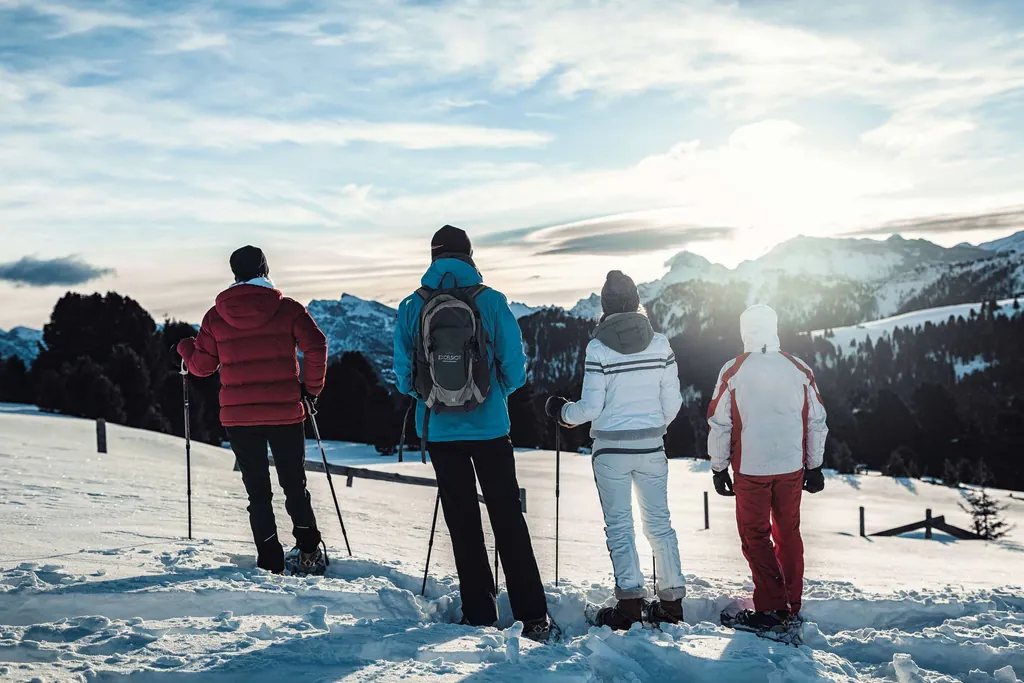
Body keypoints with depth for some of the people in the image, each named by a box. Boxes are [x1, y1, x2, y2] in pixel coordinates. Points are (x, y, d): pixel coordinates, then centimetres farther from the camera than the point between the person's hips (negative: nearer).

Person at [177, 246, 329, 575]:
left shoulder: (215, 316, 2)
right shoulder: (288, 308, -3)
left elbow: (201, 365, 7)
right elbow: (316, 346, -12)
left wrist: (185, 347, 29)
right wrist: (312, 387, 2)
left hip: (238, 416, 1)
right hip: (285, 412, -1)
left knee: (257, 489, 10)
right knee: (295, 485, 14)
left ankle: (270, 560, 8)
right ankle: (309, 552, 14)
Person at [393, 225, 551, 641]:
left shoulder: (411, 308, -3)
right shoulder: (492, 302, -6)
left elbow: (404, 375, 0)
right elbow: (515, 370, -5)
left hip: (439, 430, 1)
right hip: (489, 427, -1)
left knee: (462, 523, 10)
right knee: (508, 519, 7)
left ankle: (479, 617, 13)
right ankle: (532, 616, 6)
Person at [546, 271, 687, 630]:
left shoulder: (598, 347, -11)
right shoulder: (660, 344, 0)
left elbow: (591, 407, -11)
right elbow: (672, 401, 4)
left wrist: (562, 412, 9)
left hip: (611, 448, -3)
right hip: (651, 446, 3)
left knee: (619, 526, 4)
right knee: (658, 523, 12)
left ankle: (630, 600, -1)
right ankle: (672, 600, 15)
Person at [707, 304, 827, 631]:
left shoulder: (733, 371, -8)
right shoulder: (800, 370, -1)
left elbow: (719, 424, -5)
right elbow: (817, 424, 6)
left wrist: (719, 468, 6)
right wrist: (814, 466, 16)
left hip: (750, 469, -3)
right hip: (792, 467, 3)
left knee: (755, 536, 8)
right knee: (788, 533, 16)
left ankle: (770, 607, 6)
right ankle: (791, 606, 23)